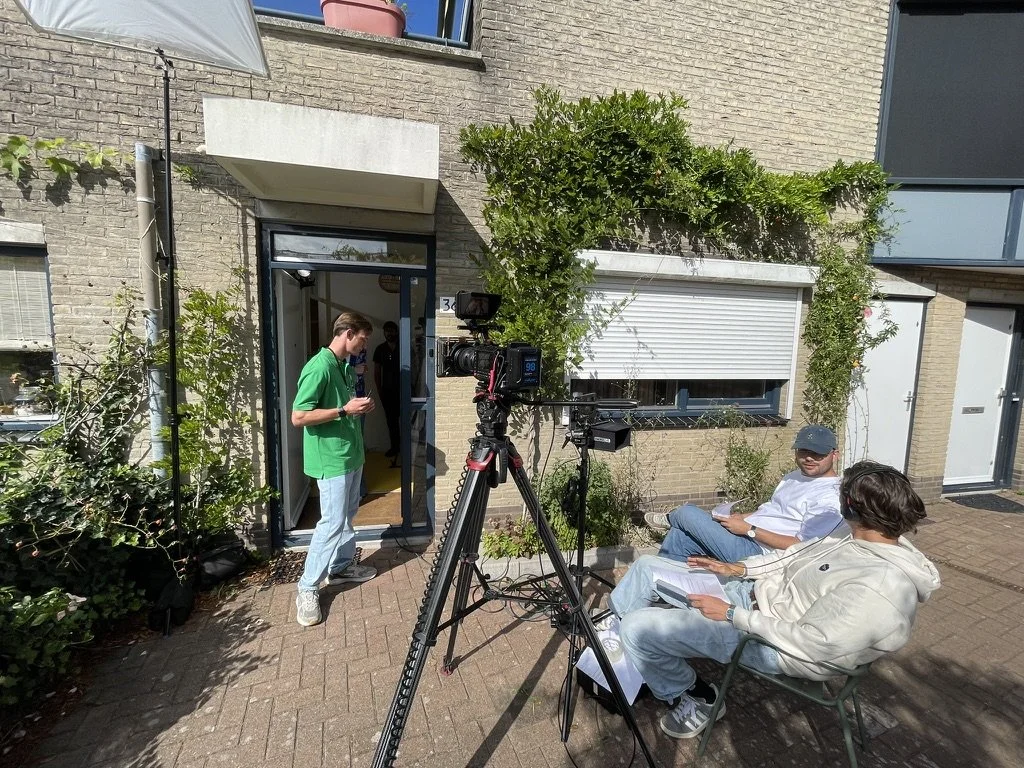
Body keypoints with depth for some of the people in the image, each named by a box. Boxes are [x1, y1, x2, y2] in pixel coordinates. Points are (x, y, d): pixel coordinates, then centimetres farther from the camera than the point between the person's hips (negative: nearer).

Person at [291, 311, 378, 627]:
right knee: (332, 522, -5)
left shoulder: (346, 366, 10)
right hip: (330, 458, -9)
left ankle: (341, 566, 34)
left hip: (351, 453, 9)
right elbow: (298, 417, -22)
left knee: (348, 513, 18)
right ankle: (307, 589, 10)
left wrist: (360, 407, 5)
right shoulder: (319, 367, -19)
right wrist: (344, 410, -23)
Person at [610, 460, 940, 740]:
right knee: (647, 566, 5)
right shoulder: (866, 540, -1)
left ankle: (695, 700, 14)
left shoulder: (879, 588, -29)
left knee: (638, 629, -15)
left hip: (772, 642, -9)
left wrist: (732, 615, -18)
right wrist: (736, 569, 4)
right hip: (754, 588, 9)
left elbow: (809, 644, -27)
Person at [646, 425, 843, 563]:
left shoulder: (829, 497, -16)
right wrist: (742, 518, 6)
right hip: (745, 536, 9)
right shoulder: (796, 476, 14)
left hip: (756, 552, -9)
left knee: (687, 513, -10)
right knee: (679, 535, 0)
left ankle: (670, 519, 29)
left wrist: (749, 529, -22)